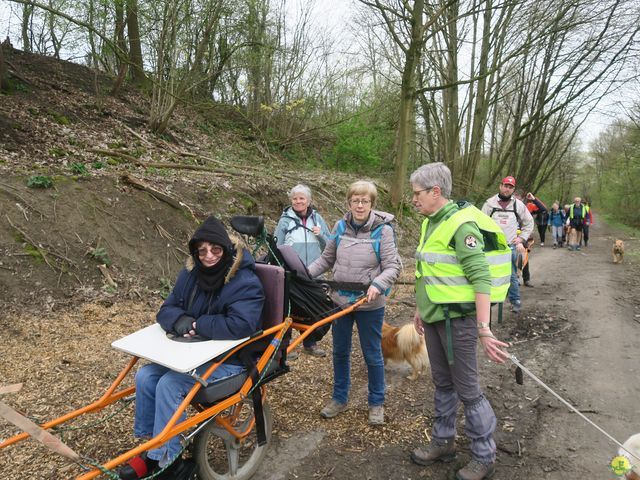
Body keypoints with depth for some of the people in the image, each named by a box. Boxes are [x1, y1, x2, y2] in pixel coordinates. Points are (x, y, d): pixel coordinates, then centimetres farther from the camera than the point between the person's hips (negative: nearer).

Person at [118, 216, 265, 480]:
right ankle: (149, 443, 8)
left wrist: (197, 325, -22)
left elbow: (240, 325, -34)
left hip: (230, 360, -7)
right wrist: (180, 320, -20)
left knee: (169, 385, -21)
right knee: (145, 376, -8)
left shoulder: (245, 282, -20)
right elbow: (166, 310, 5)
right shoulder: (191, 274, 1)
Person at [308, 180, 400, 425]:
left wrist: (377, 285, -31)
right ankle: (339, 398, 36)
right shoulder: (340, 226, -2)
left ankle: (376, 403, 31)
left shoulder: (383, 230, -12)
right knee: (340, 352, 17)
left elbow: (393, 266, -13)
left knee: (372, 355, 10)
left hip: (369, 305, -4)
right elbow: (327, 259, 6)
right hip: (340, 300, 4)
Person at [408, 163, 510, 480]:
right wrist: (421, 309, 22)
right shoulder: (431, 223, 9)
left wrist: (483, 329, -29)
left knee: (467, 389, 4)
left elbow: (481, 279, -24)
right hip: (434, 317, 9)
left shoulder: (462, 224, -19)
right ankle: (443, 442, 36)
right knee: (442, 383, 20)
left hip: (457, 319, -8)